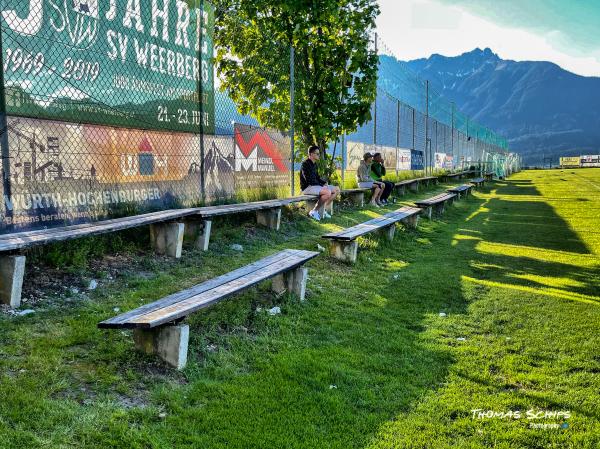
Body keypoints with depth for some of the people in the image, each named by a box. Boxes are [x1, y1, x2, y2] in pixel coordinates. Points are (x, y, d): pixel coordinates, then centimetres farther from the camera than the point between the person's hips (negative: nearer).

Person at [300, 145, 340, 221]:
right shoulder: (305, 164, -15)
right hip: (307, 187, -10)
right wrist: (322, 185, -19)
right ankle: (314, 211, -17)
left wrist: (325, 183, 2)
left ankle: (323, 210, 5)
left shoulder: (314, 164, 13)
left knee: (336, 190, 3)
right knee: (327, 192, -31)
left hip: (316, 186, 10)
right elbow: (309, 180, -21)